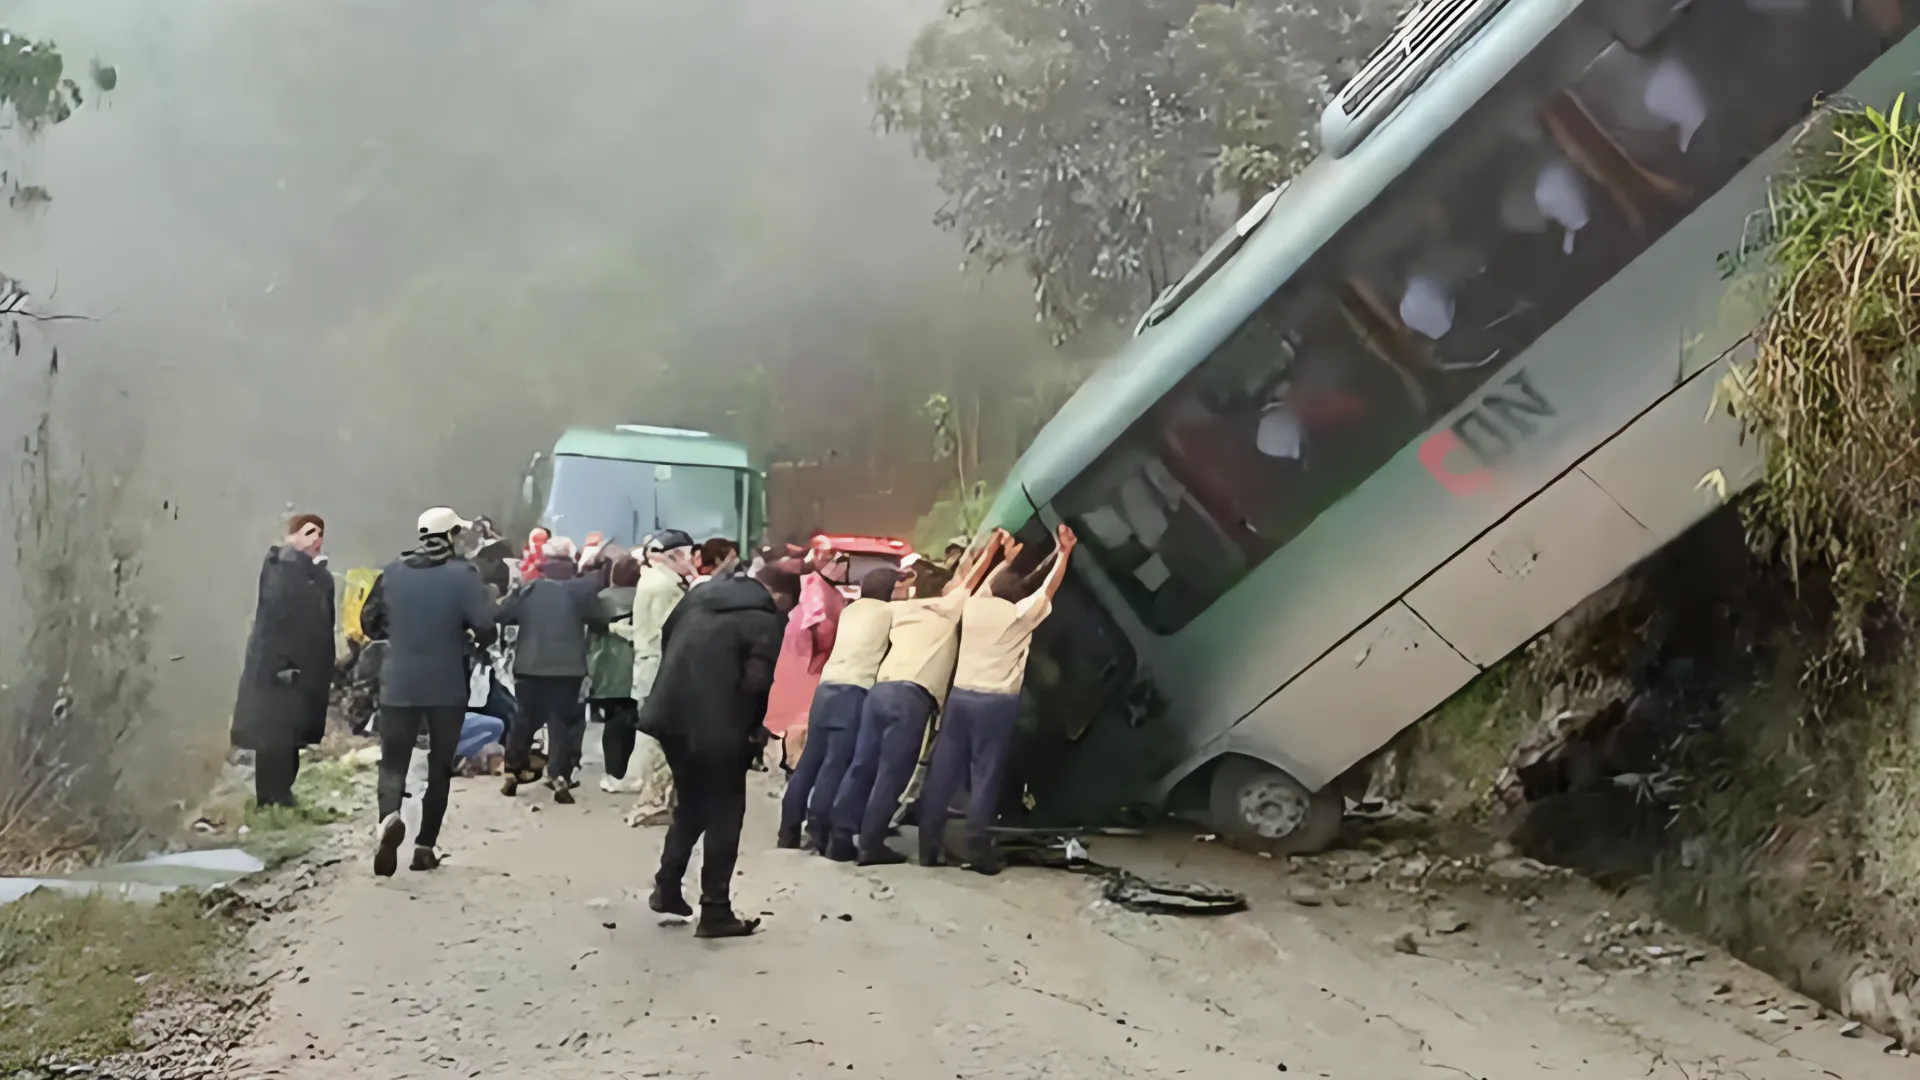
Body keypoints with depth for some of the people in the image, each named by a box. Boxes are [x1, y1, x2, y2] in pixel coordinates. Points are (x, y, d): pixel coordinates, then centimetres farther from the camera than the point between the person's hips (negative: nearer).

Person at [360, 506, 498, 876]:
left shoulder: (392, 572, 1)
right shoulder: (463, 574, -9)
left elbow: (369, 622, 8)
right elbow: (484, 625, -17)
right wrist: (474, 643, 4)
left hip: (399, 684, 2)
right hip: (448, 686, -1)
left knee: (393, 761, 4)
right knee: (440, 765, 12)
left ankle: (389, 817, -25)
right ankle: (425, 845, 13)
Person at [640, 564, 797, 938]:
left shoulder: (703, 593, 12)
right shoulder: (766, 620, -9)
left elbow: (666, 638, 18)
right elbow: (756, 681, -18)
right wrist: (757, 728, 0)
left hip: (673, 714, 7)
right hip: (714, 725, -7)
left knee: (690, 805, 24)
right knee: (724, 813, 5)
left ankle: (667, 888, 28)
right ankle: (715, 911, 6)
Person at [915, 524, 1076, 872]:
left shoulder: (974, 606, 9)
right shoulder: (1018, 614, -2)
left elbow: (987, 585, 30)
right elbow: (1049, 587, 6)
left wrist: (1007, 560, 42)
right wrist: (1064, 552, 15)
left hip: (960, 696, 4)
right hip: (996, 702, -4)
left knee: (943, 772, 4)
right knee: (985, 775, -2)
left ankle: (929, 847, 6)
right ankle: (978, 850, -3)